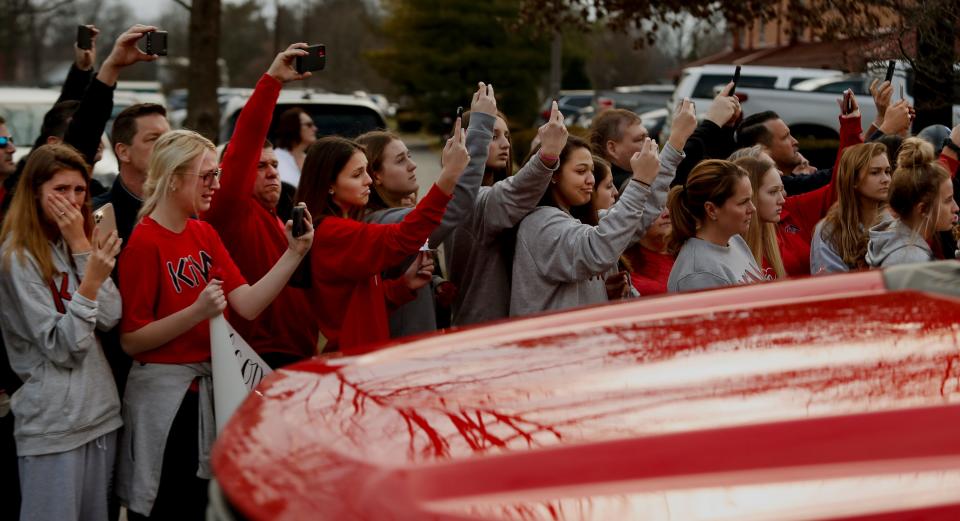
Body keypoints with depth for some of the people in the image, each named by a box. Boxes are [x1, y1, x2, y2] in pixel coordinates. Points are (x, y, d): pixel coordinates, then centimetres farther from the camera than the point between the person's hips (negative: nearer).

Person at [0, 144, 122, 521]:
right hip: (52, 423, -7)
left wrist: (81, 246, -9)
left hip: (101, 411, 7)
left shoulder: (76, 245, 11)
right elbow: (61, 348, -16)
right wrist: (91, 281, -28)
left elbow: (110, 318, -3)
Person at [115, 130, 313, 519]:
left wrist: (293, 254, -11)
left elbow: (248, 305, -2)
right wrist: (197, 312, -26)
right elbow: (130, 341, -16)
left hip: (206, 387, 8)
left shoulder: (205, 233, 8)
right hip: (162, 393, -8)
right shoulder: (145, 243, -15)